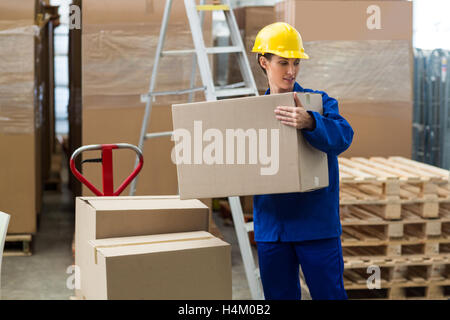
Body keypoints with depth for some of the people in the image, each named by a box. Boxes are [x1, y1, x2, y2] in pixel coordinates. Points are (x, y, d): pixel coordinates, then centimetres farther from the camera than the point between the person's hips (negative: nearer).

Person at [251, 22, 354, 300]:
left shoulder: (319, 102, -2)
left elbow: (343, 137, -22)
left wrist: (309, 122, -42)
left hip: (317, 225, -3)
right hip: (270, 227, 3)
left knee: (329, 293, 1)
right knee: (279, 295, 11)